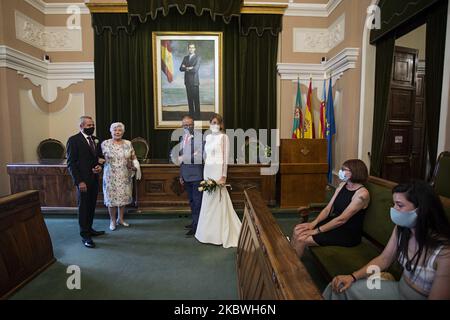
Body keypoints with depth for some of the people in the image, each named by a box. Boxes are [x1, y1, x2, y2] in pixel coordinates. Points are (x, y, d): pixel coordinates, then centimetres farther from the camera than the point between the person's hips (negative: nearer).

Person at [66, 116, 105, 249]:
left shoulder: (96, 140, 10)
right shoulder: (73, 140, -9)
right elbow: (71, 163, -12)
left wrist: (99, 165, -5)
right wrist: (79, 181, -17)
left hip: (94, 179, 6)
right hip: (83, 180, -6)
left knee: (91, 206, 13)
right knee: (83, 207, 3)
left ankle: (89, 229, 28)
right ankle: (85, 235, 13)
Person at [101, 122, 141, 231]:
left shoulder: (128, 144, 2)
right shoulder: (105, 143, -4)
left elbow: (133, 158, 6)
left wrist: (136, 167, -8)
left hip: (125, 176, 3)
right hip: (111, 176, -2)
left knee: (123, 197, 11)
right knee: (111, 198, 5)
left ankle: (120, 219, 29)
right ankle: (113, 221, 22)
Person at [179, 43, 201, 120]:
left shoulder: (197, 58, -2)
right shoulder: (185, 58, 14)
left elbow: (195, 69, -15)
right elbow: (181, 68, 4)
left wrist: (186, 68, -4)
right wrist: (189, 68, -11)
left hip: (194, 82, -5)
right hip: (187, 82, 5)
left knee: (196, 100, -4)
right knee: (190, 99, 8)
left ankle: (197, 116, 1)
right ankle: (191, 114, 16)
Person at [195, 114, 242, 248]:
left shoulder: (223, 137, -6)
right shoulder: (208, 137, 14)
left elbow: (225, 157, -11)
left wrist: (223, 176, -17)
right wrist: (205, 171, 14)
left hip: (217, 170, -7)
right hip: (207, 170, 7)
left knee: (219, 199, -3)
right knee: (208, 200, 9)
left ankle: (220, 234, 10)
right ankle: (210, 231, 22)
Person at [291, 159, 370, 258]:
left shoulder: (362, 194, -20)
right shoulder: (343, 185, 5)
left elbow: (342, 219, -23)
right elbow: (328, 208, 3)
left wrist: (317, 231, -22)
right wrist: (313, 223, -10)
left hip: (348, 234, -7)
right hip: (334, 223, 8)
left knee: (301, 239, -18)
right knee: (297, 230, -9)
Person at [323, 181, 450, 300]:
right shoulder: (401, 229, -9)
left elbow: (437, 296, -21)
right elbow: (384, 259, 1)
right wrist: (353, 277, -11)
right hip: (399, 288, 5)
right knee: (342, 287, -6)